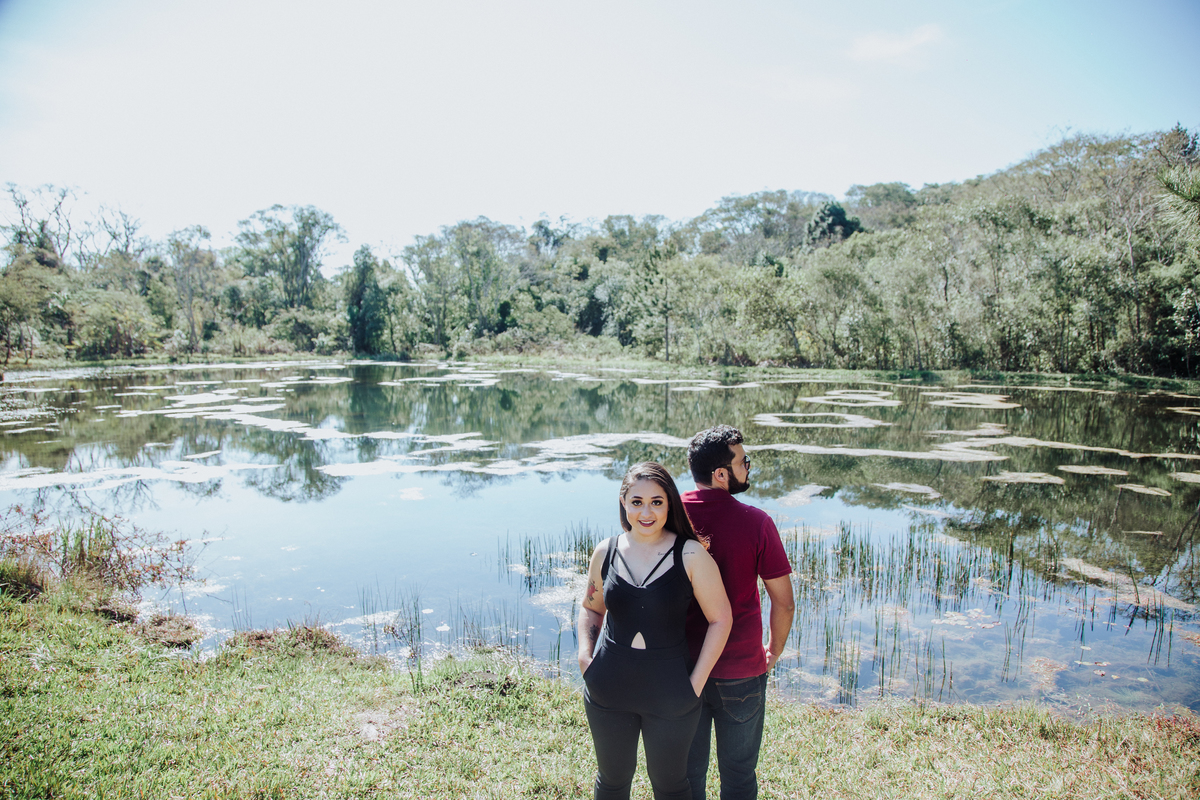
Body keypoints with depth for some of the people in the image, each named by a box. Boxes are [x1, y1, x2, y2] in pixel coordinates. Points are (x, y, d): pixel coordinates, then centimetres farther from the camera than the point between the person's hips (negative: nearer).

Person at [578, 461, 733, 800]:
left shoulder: (690, 555, -14)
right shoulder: (606, 552, -3)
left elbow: (720, 619, -7)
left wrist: (696, 683, -9)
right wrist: (585, 656, -2)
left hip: (669, 693, -2)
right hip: (608, 690, 3)